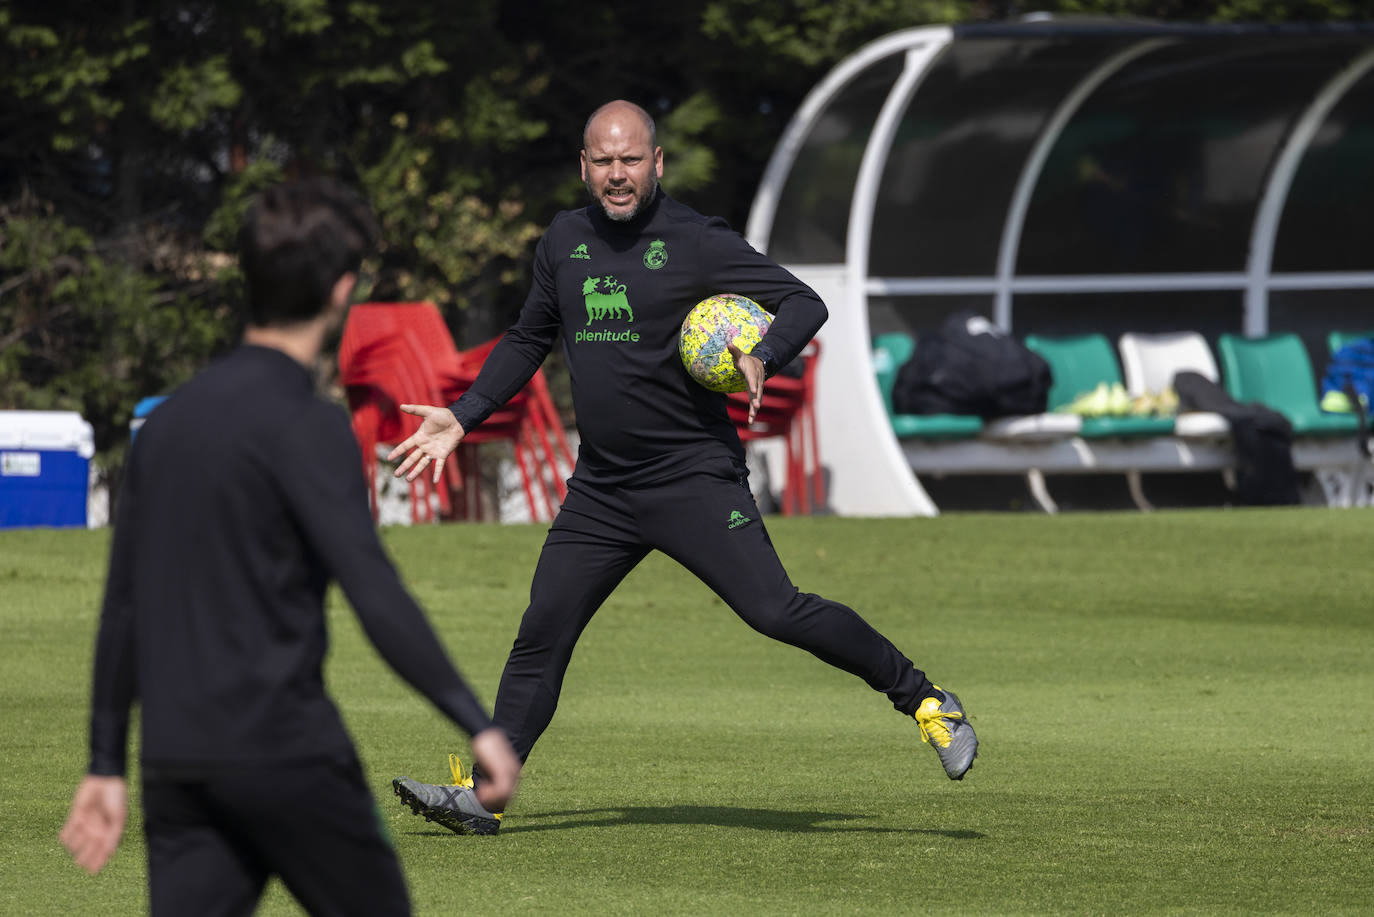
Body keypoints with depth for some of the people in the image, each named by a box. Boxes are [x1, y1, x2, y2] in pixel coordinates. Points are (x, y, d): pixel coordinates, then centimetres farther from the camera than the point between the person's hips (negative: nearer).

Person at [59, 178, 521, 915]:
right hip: (284, 751, -6)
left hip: (177, 762, 6)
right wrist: (477, 725, -20)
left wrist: (106, 765, 22)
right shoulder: (305, 425, -10)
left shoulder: (169, 419, 13)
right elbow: (375, 594, -19)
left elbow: (121, 607, 17)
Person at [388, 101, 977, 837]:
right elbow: (528, 340, 25)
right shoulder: (565, 242, 10)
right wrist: (462, 418, 19)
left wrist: (762, 357, -29)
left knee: (776, 612, -14)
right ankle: (483, 794, 9)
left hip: (694, 477, -5)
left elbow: (804, 303, -8)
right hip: (600, 491, 5)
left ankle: (924, 700, -3)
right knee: (540, 638, 3)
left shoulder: (696, 243, -8)